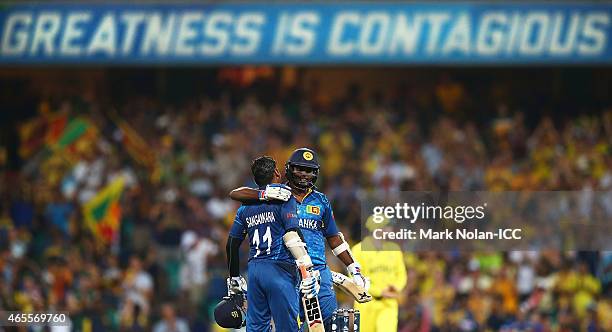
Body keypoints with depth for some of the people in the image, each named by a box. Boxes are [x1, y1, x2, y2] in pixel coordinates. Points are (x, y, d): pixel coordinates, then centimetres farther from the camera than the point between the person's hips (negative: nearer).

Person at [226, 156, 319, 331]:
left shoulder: (246, 206, 16)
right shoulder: (283, 198, -1)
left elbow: (232, 245, 17)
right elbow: (292, 233, -13)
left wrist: (234, 279, 26)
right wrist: (307, 269, -17)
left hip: (254, 270, 5)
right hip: (279, 269, -5)